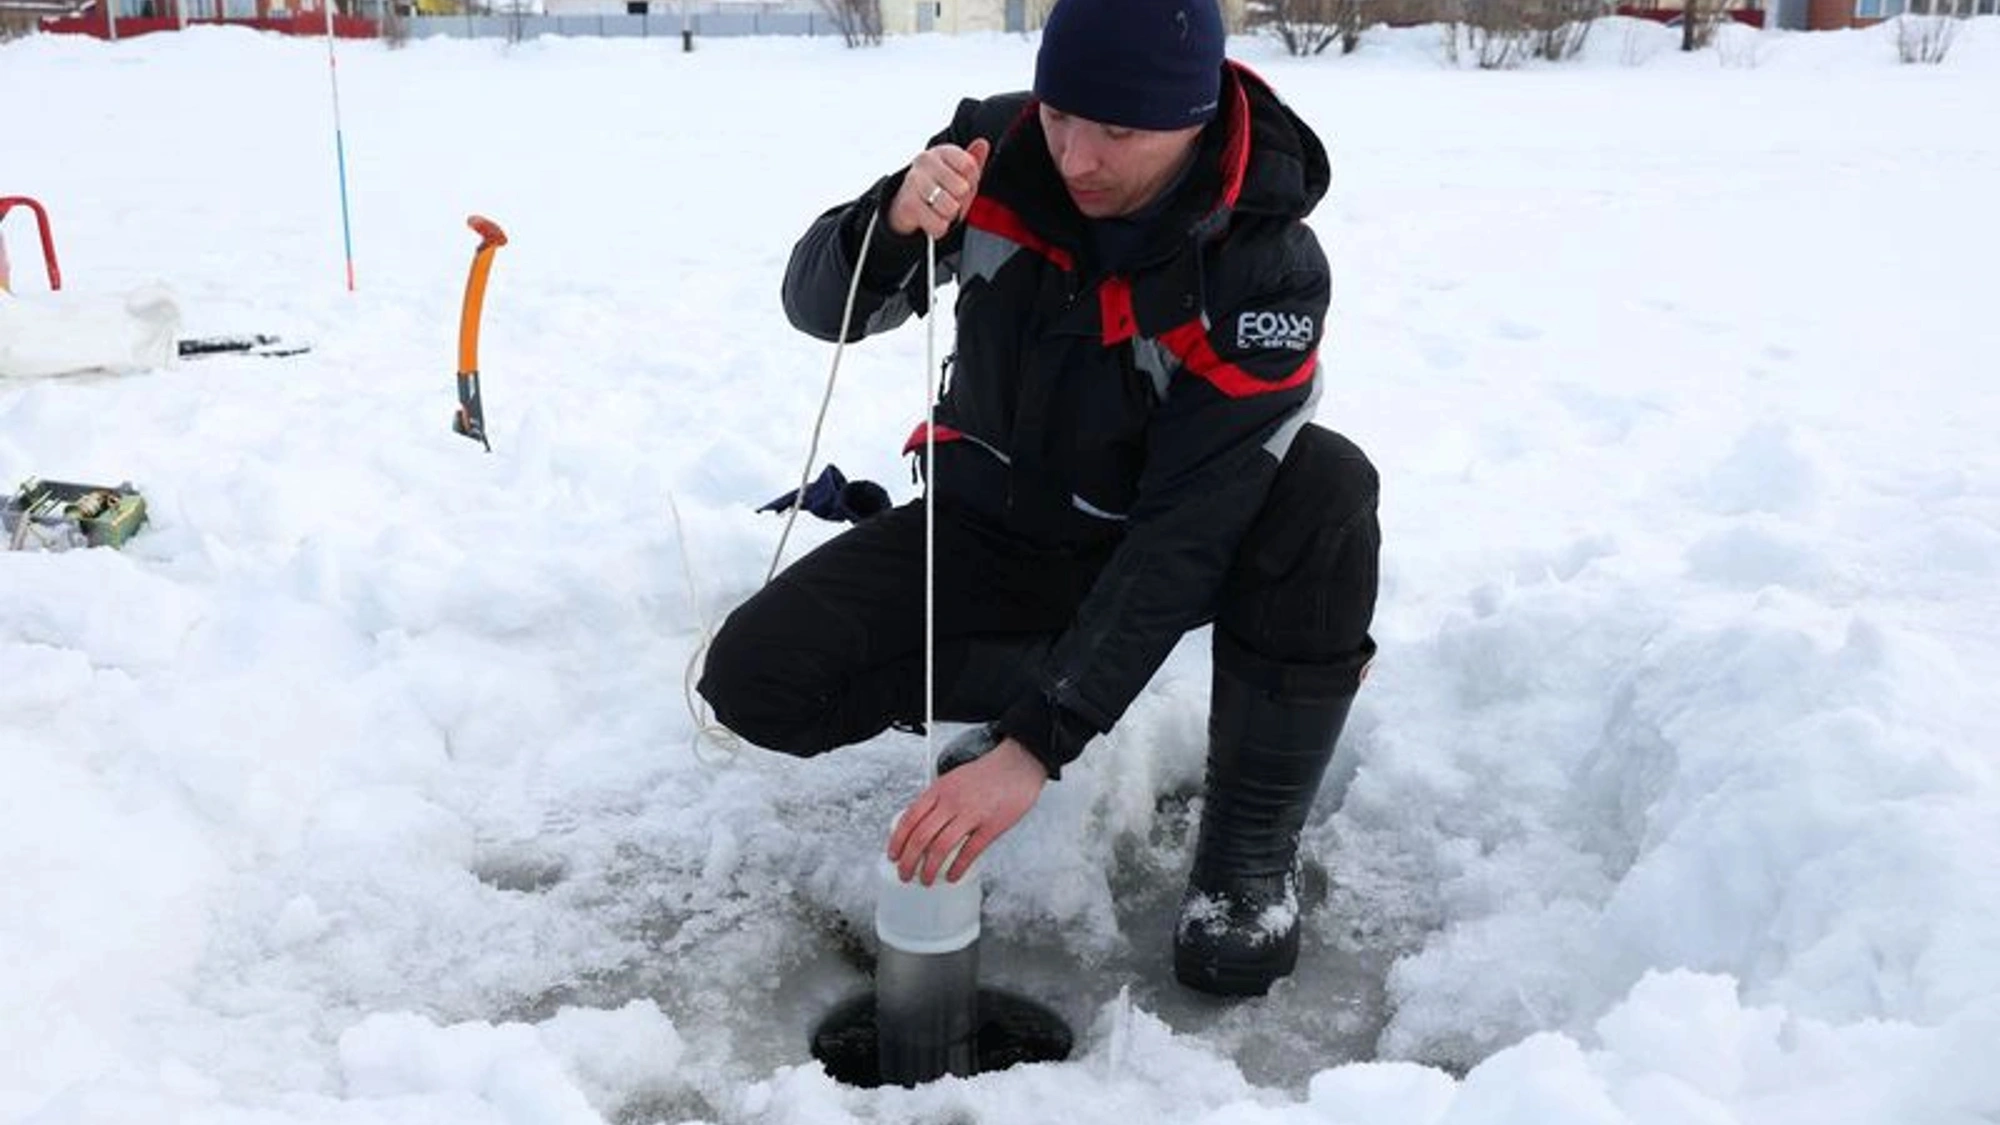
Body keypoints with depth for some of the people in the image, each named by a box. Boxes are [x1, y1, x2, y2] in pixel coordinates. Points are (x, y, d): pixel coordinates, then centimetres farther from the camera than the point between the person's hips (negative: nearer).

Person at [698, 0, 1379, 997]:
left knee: (1325, 491, -35)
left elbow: (1190, 531, -30)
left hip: (1144, 537, -2)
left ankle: (1251, 849, -15)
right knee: (756, 678, -18)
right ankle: (1046, 676, 5)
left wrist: (1038, 745, -36)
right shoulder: (999, 148, -16)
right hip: (994, 524, 3)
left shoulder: (1268, 269, -26)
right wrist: (893, 222, -34)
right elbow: (819, 307, -9)